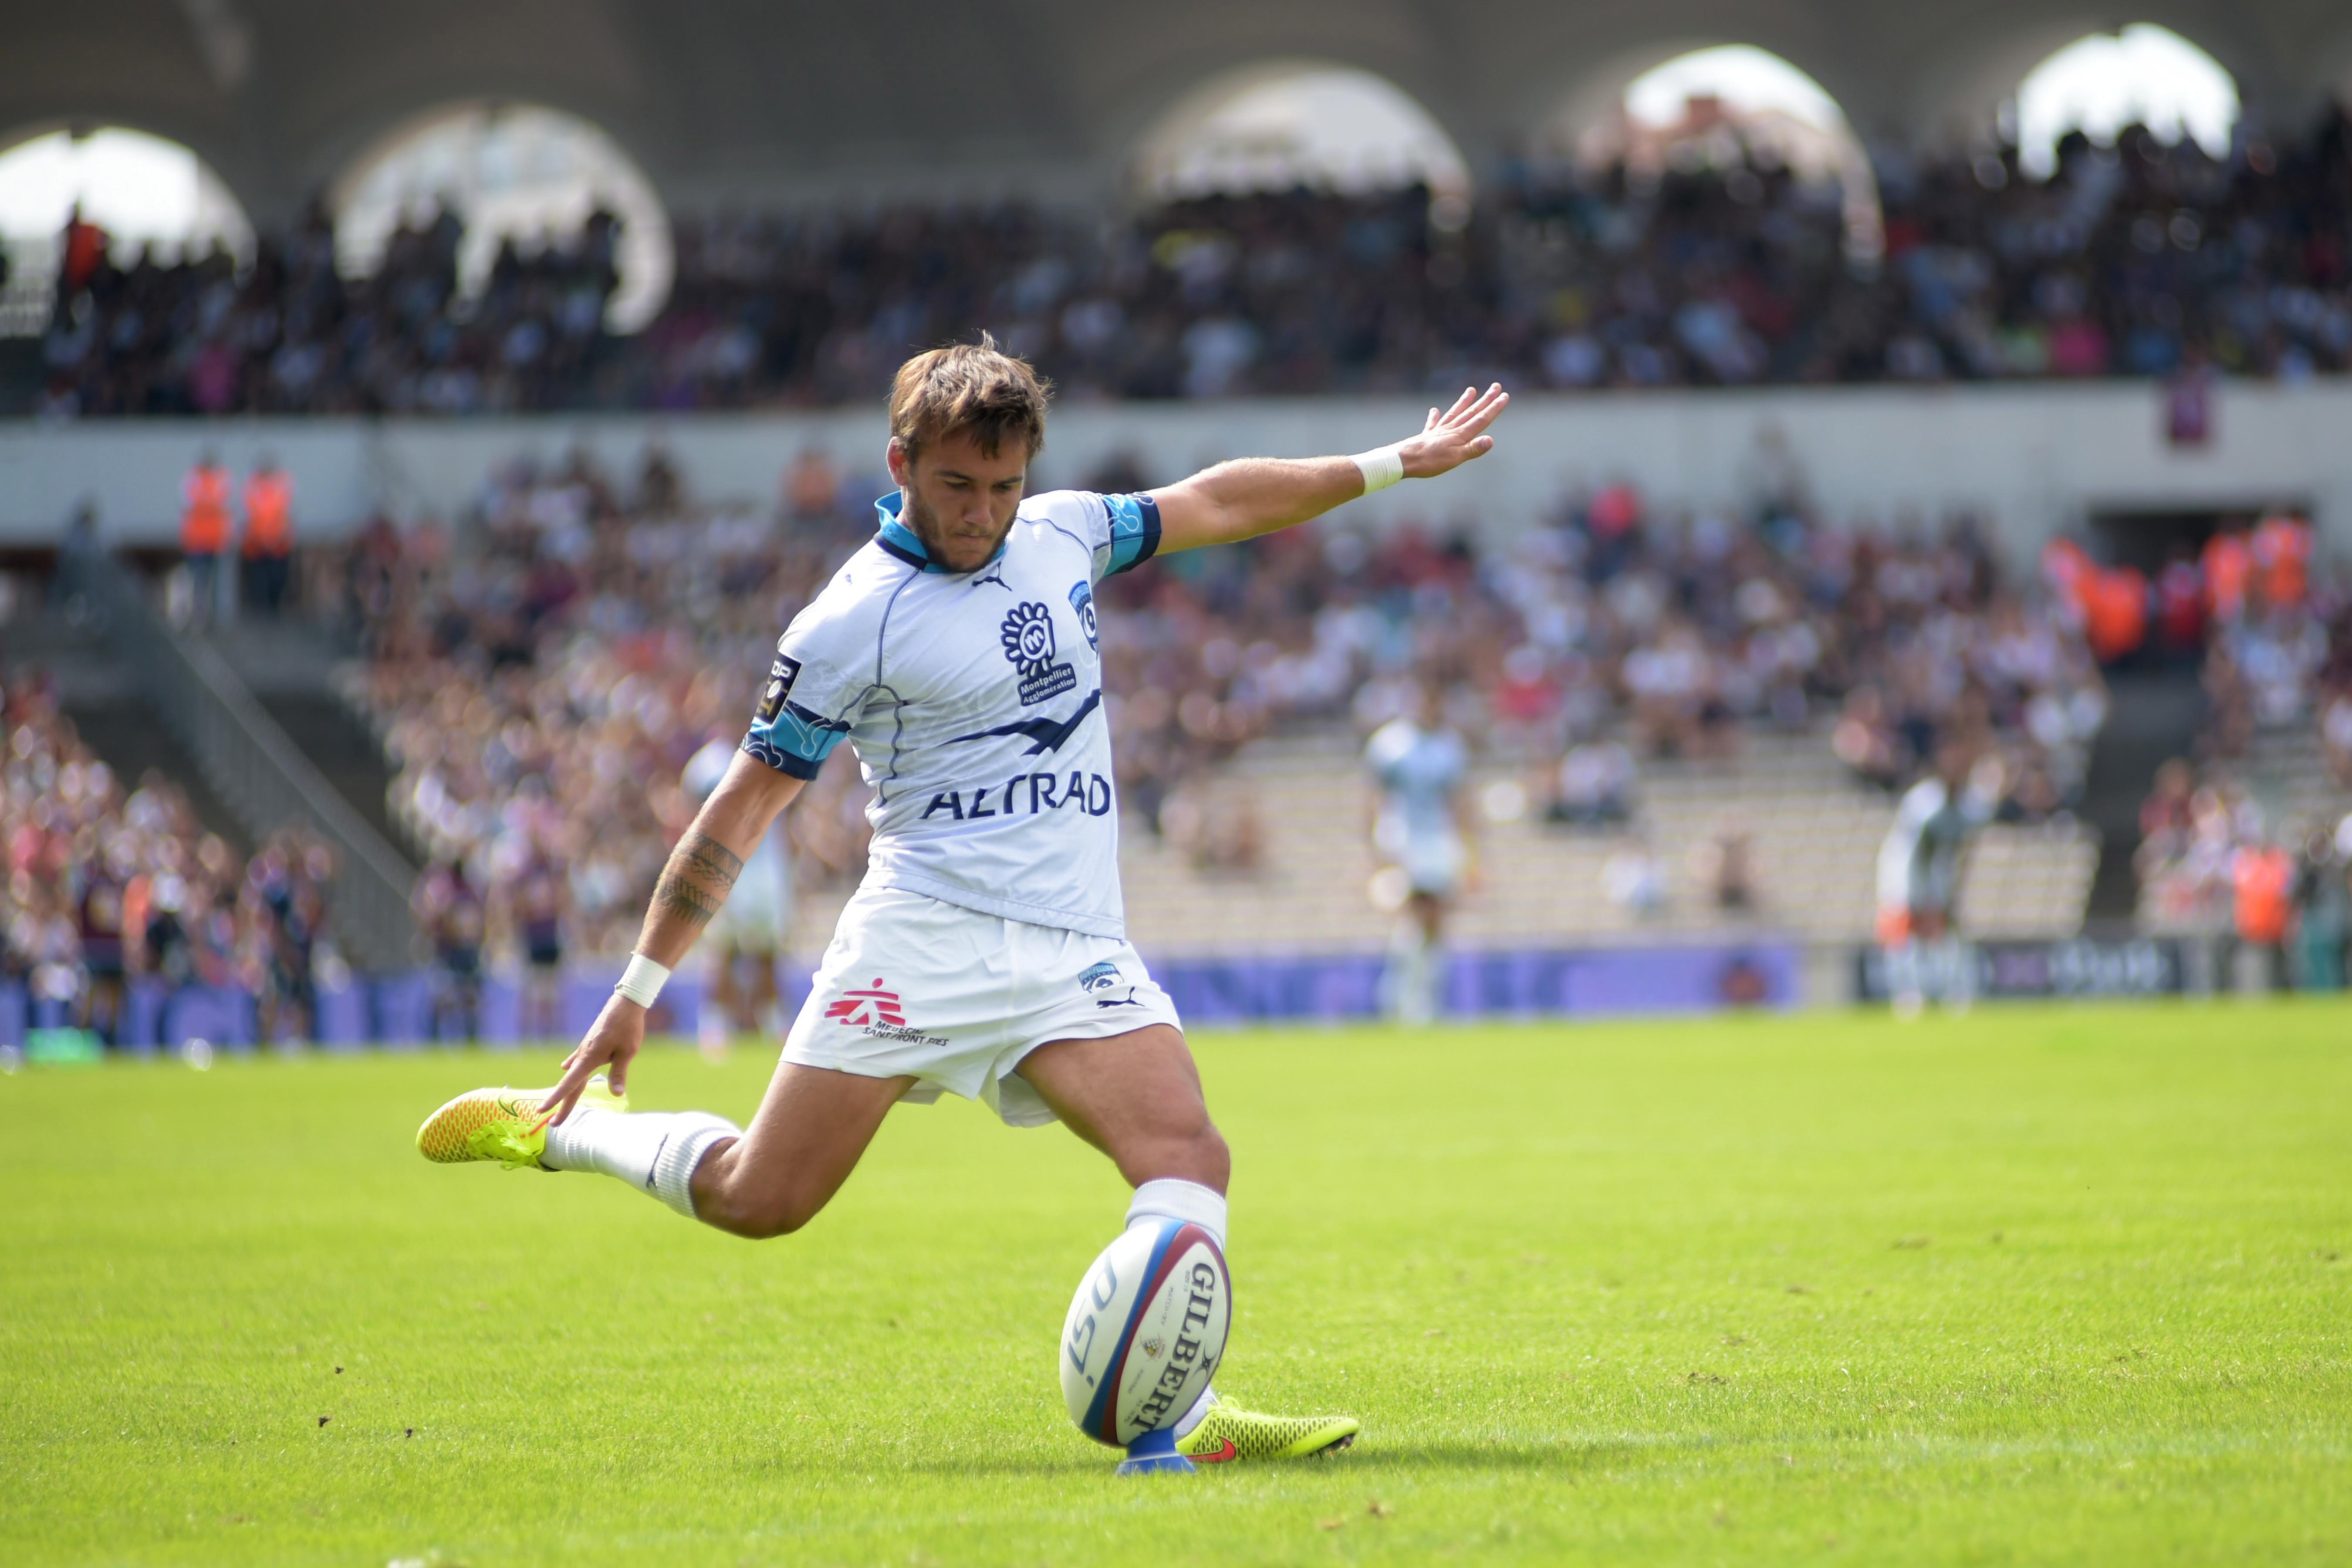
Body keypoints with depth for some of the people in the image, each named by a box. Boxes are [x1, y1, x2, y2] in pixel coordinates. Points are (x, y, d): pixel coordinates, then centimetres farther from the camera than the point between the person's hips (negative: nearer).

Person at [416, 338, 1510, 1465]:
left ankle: (1174, 1415, -33)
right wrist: (638, 990, 2)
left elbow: (1216, 503, 29)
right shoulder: (851, 623, -3)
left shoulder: (1062, 535, 13)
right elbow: (743, 806, 1)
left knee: (1186, 1154, -21)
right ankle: (559, 1125, 19)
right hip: (927, 937, -4)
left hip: (1079, 948, 4)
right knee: (758, 1200, -6)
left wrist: (1392, 465, 30)